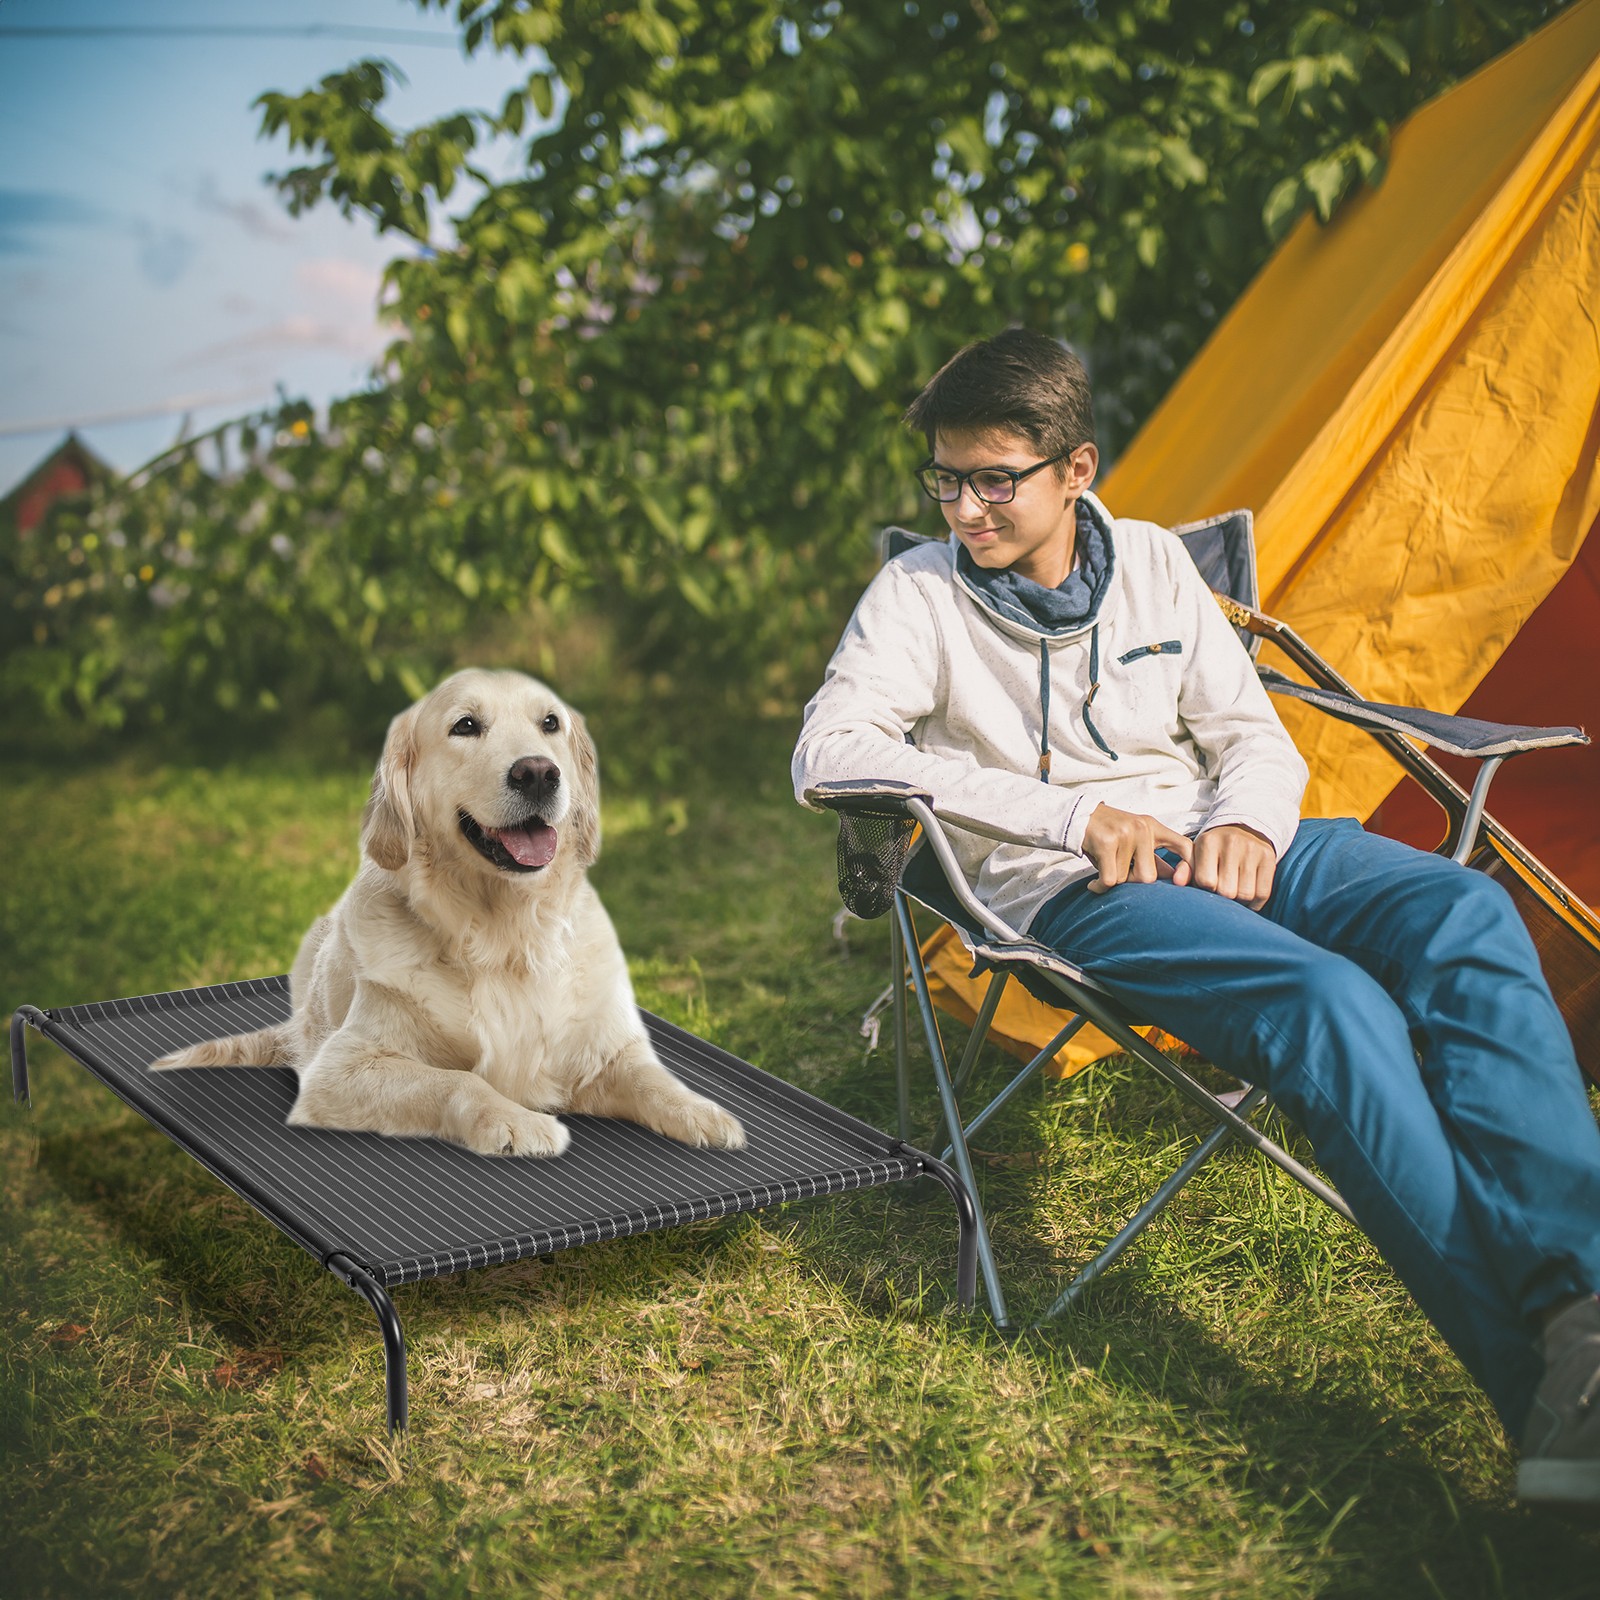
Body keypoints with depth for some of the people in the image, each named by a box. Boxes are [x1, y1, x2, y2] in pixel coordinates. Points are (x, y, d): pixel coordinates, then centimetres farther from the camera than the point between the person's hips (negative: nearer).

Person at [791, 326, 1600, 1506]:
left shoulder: (1154, 563, 14)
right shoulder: (920, 594, 2)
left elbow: (1255, 737, 18)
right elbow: (827, 752, -14)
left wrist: (1244, 819, -10)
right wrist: (1074, 814, -16)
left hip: (1214, 845, 5)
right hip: (1071, 897, -5)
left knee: (1466, 914, -27)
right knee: (1331, 1001, -35)